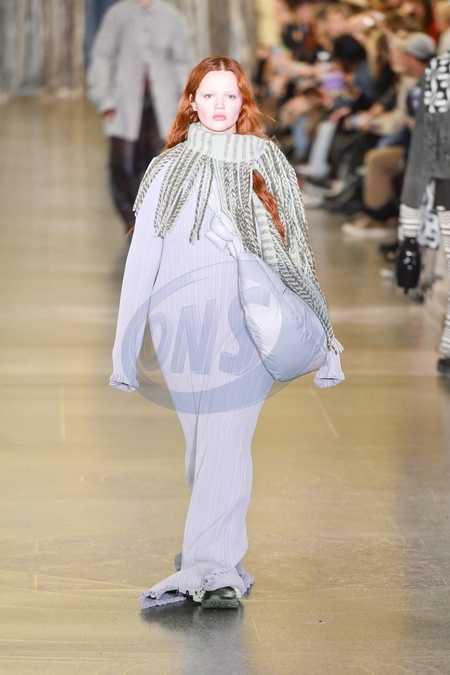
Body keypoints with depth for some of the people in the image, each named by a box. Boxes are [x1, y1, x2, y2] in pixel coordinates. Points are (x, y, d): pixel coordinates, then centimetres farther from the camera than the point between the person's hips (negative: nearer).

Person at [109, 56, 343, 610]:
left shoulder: (267, 163, 8)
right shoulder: (169, 169, 10)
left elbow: (294, 249, 10)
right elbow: (142, 259, 7)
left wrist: (318, 330, 8)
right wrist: (125, 345, 3)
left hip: (247, 327, -2)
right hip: (182, 325, 2)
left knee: (226, 444, -10)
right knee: (199, 444, 6)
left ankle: (207, 567, -12)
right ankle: (223, 558, 18)